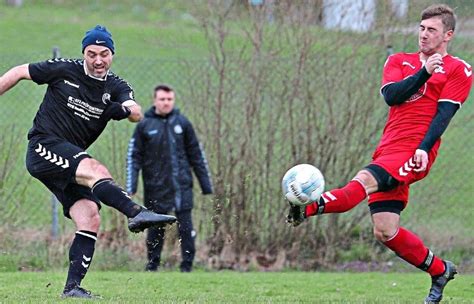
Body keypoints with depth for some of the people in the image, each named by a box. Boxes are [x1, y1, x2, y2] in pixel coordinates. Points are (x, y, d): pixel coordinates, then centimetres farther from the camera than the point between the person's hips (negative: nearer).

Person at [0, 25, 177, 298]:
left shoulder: (116, 88, 5)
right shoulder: (64, 70, -2)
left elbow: (137, 113, -15)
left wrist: (126, 109, -37)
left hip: (71, 161, 6)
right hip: (44, 146, -6)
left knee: (90, 219, -11)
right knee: (96, 171, -31)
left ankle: (72, 286, -11)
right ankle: (137, 213, -52)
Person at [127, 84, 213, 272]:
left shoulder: (182, 123, 5)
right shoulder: (144, 126, 2)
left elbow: (196, 155, 9)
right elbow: (134, 157, 2)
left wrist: (206, 185, 8)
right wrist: (131, 186, -6)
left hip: (182, 186, 0)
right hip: (155, 187, 0)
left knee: (185, 225, -4)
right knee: (155, 227, 5)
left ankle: (187, 264, 4)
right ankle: (153, 263, 19)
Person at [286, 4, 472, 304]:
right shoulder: (399, 62, 21)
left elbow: (444, 112, -4)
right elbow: (391, 95, 3)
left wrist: (424, 148, -17)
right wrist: (424, 72, -8)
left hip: (414, 154, -6)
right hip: (388, 150, 6)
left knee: (365, 180, -31)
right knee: (385, 231, -1)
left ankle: (311, 206, -56)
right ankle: (440, 271, 18)